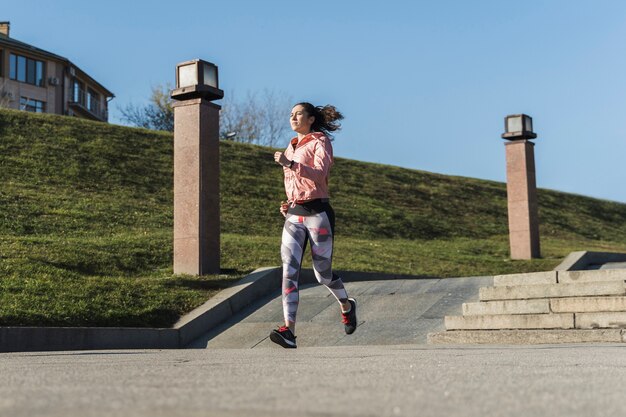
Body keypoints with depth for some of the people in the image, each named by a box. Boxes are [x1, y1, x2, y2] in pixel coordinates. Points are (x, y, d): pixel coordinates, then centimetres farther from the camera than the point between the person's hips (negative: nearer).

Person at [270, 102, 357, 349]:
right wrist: (288, 204, 13)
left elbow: (319, 175, -20)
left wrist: (290, 164, -32)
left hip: (317, 213, -6)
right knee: (289, 270, -12)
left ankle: (346, 306, 34)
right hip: (294, 217, 6)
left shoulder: (321, 142, -3)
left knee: (322, 273, 4)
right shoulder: (291, 147, 18)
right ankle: (289, 330, -18)